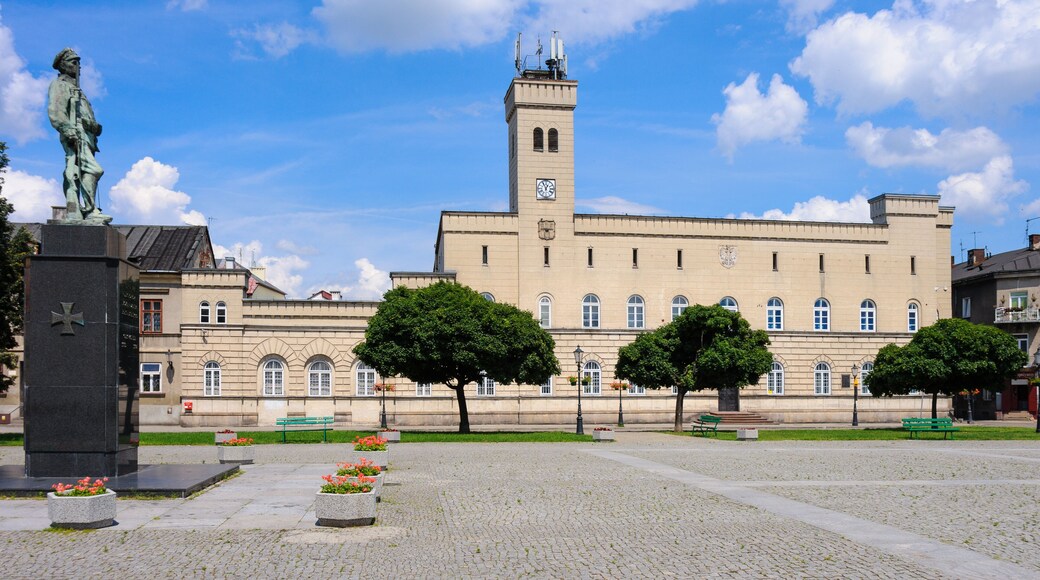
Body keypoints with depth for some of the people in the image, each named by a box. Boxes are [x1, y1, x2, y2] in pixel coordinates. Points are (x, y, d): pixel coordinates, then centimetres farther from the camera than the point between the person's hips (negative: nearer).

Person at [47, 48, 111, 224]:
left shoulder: (75, 88, 31)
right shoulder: (58, 85, 4)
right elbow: (55, 112, -10)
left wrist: (95, 126, 11)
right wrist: (69, 132, -21)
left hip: (83, 136, 9)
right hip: (74, 133, -9)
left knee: (74, 175, 3)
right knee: (93, 170, -22)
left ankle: (74, 214, -1)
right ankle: (90, 211, -26)